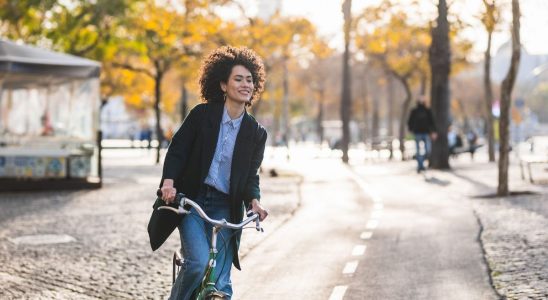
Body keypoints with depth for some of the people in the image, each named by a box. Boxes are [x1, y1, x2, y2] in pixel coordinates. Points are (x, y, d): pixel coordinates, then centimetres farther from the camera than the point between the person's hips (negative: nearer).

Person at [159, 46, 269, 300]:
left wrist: (254, 201, -13)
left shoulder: (255, 133, 5)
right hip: (191, 201, -2)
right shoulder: (201, 114, -1)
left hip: (225, 208, 2)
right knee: (199, 262, -24)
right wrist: (168, 182, -19)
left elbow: (251, 175, 7)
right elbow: (177, 150, -3)